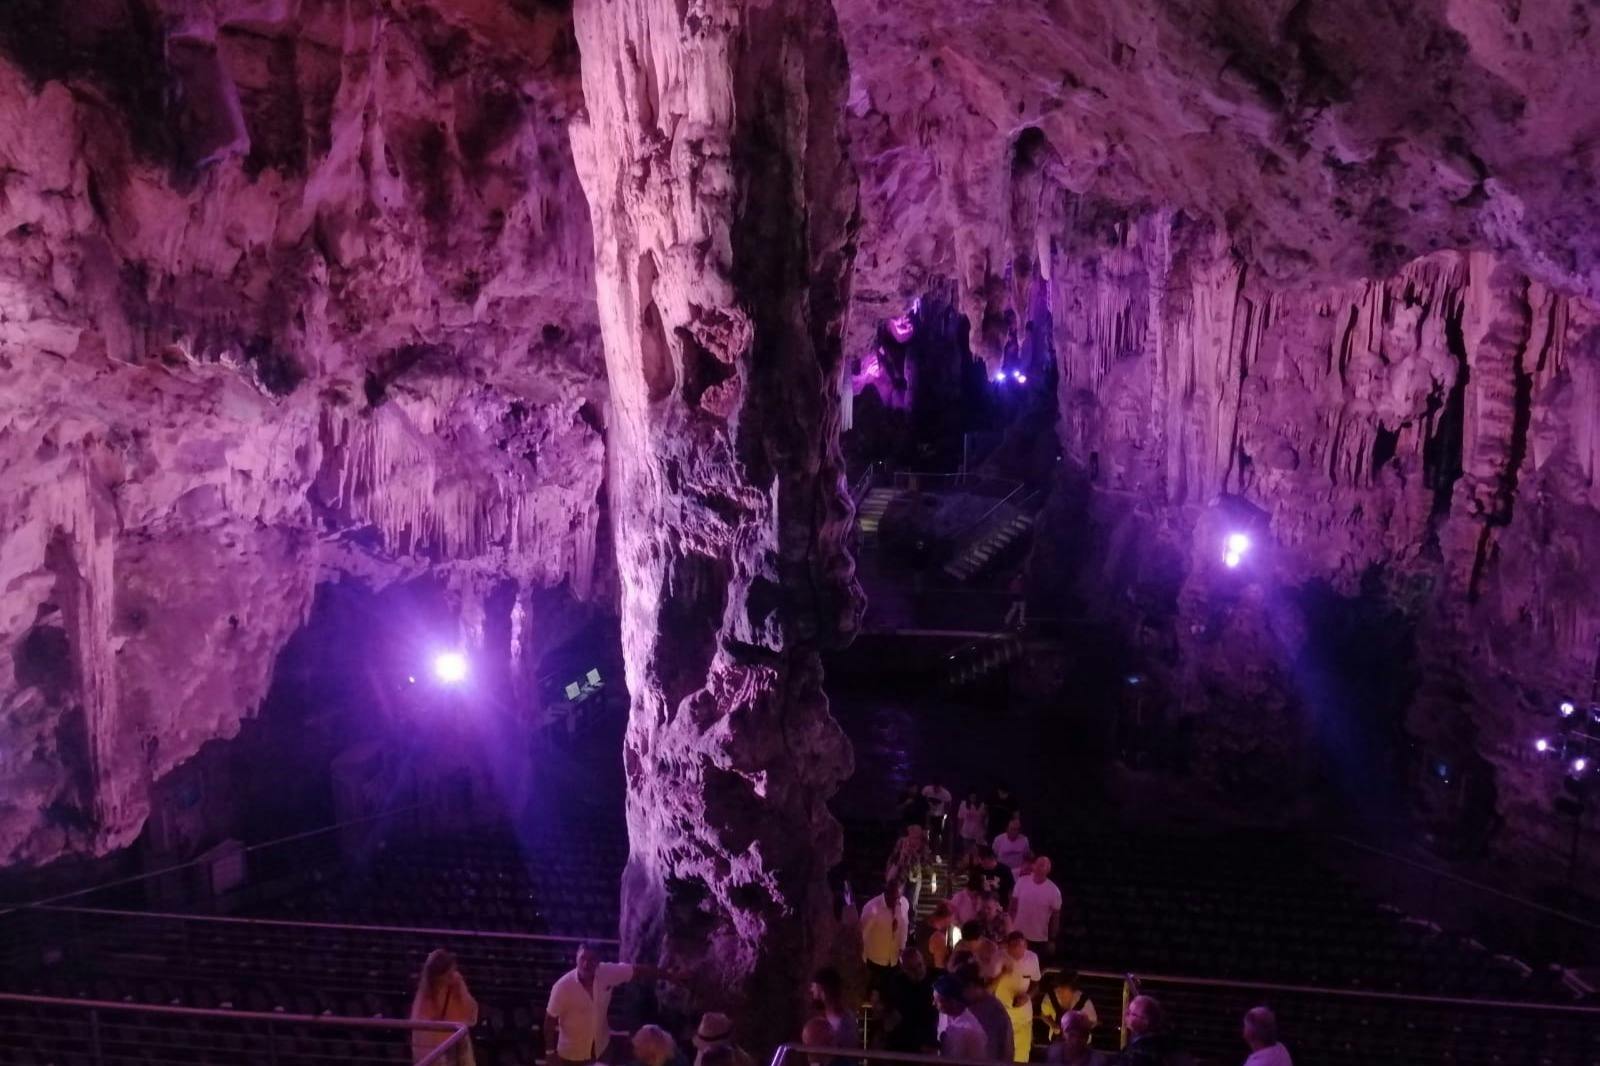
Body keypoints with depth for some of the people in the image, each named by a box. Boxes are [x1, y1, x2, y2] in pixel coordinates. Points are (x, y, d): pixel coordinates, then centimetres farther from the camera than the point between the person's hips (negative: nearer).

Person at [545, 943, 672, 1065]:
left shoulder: (607, 973, -20)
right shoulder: (562, 987, -28)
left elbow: (638, 971, -10)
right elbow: (550, 1020, -17)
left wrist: (668, 975, -7)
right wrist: (550, 1051, -12)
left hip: (601, 1047, 3)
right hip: (571, 1053, -3)